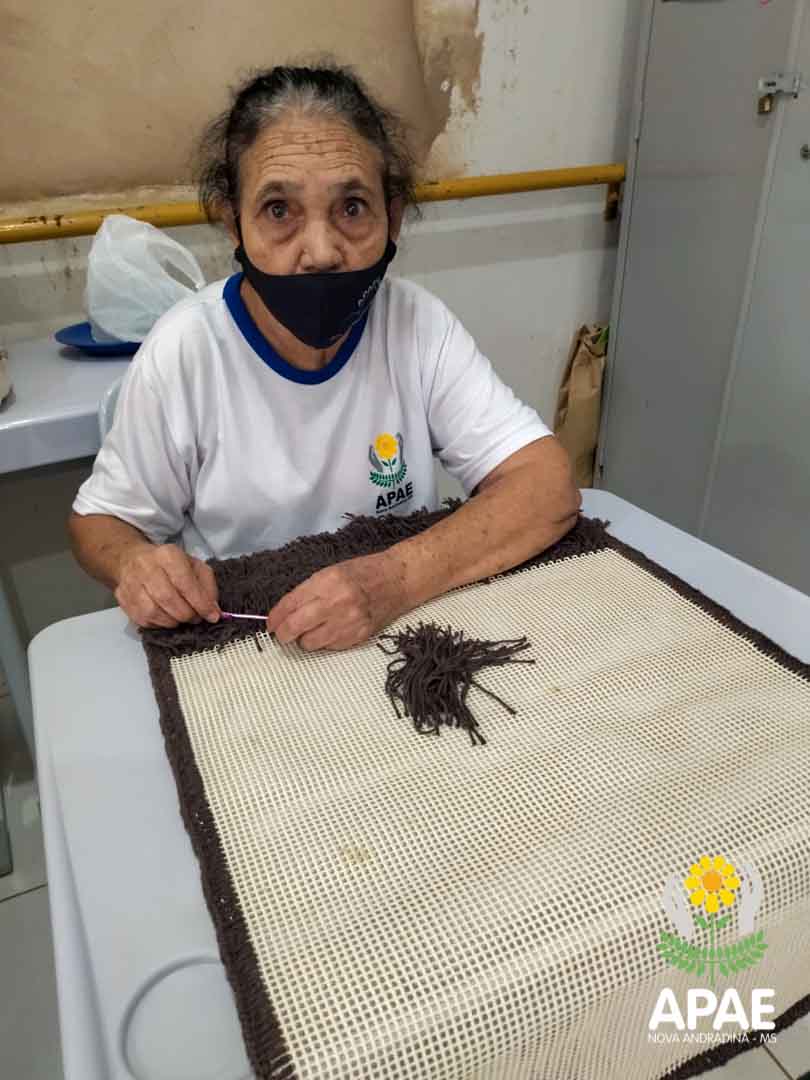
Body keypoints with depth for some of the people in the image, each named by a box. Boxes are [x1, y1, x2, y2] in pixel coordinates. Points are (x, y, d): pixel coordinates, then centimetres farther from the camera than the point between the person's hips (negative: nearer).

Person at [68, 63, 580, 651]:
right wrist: (135, 564, -24)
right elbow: (101, 519, 0)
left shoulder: (419, 323, -11)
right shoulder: (183, 350, -13)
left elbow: (550, 487, -17)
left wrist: (396, 580, -32)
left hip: (405, 627, 1)